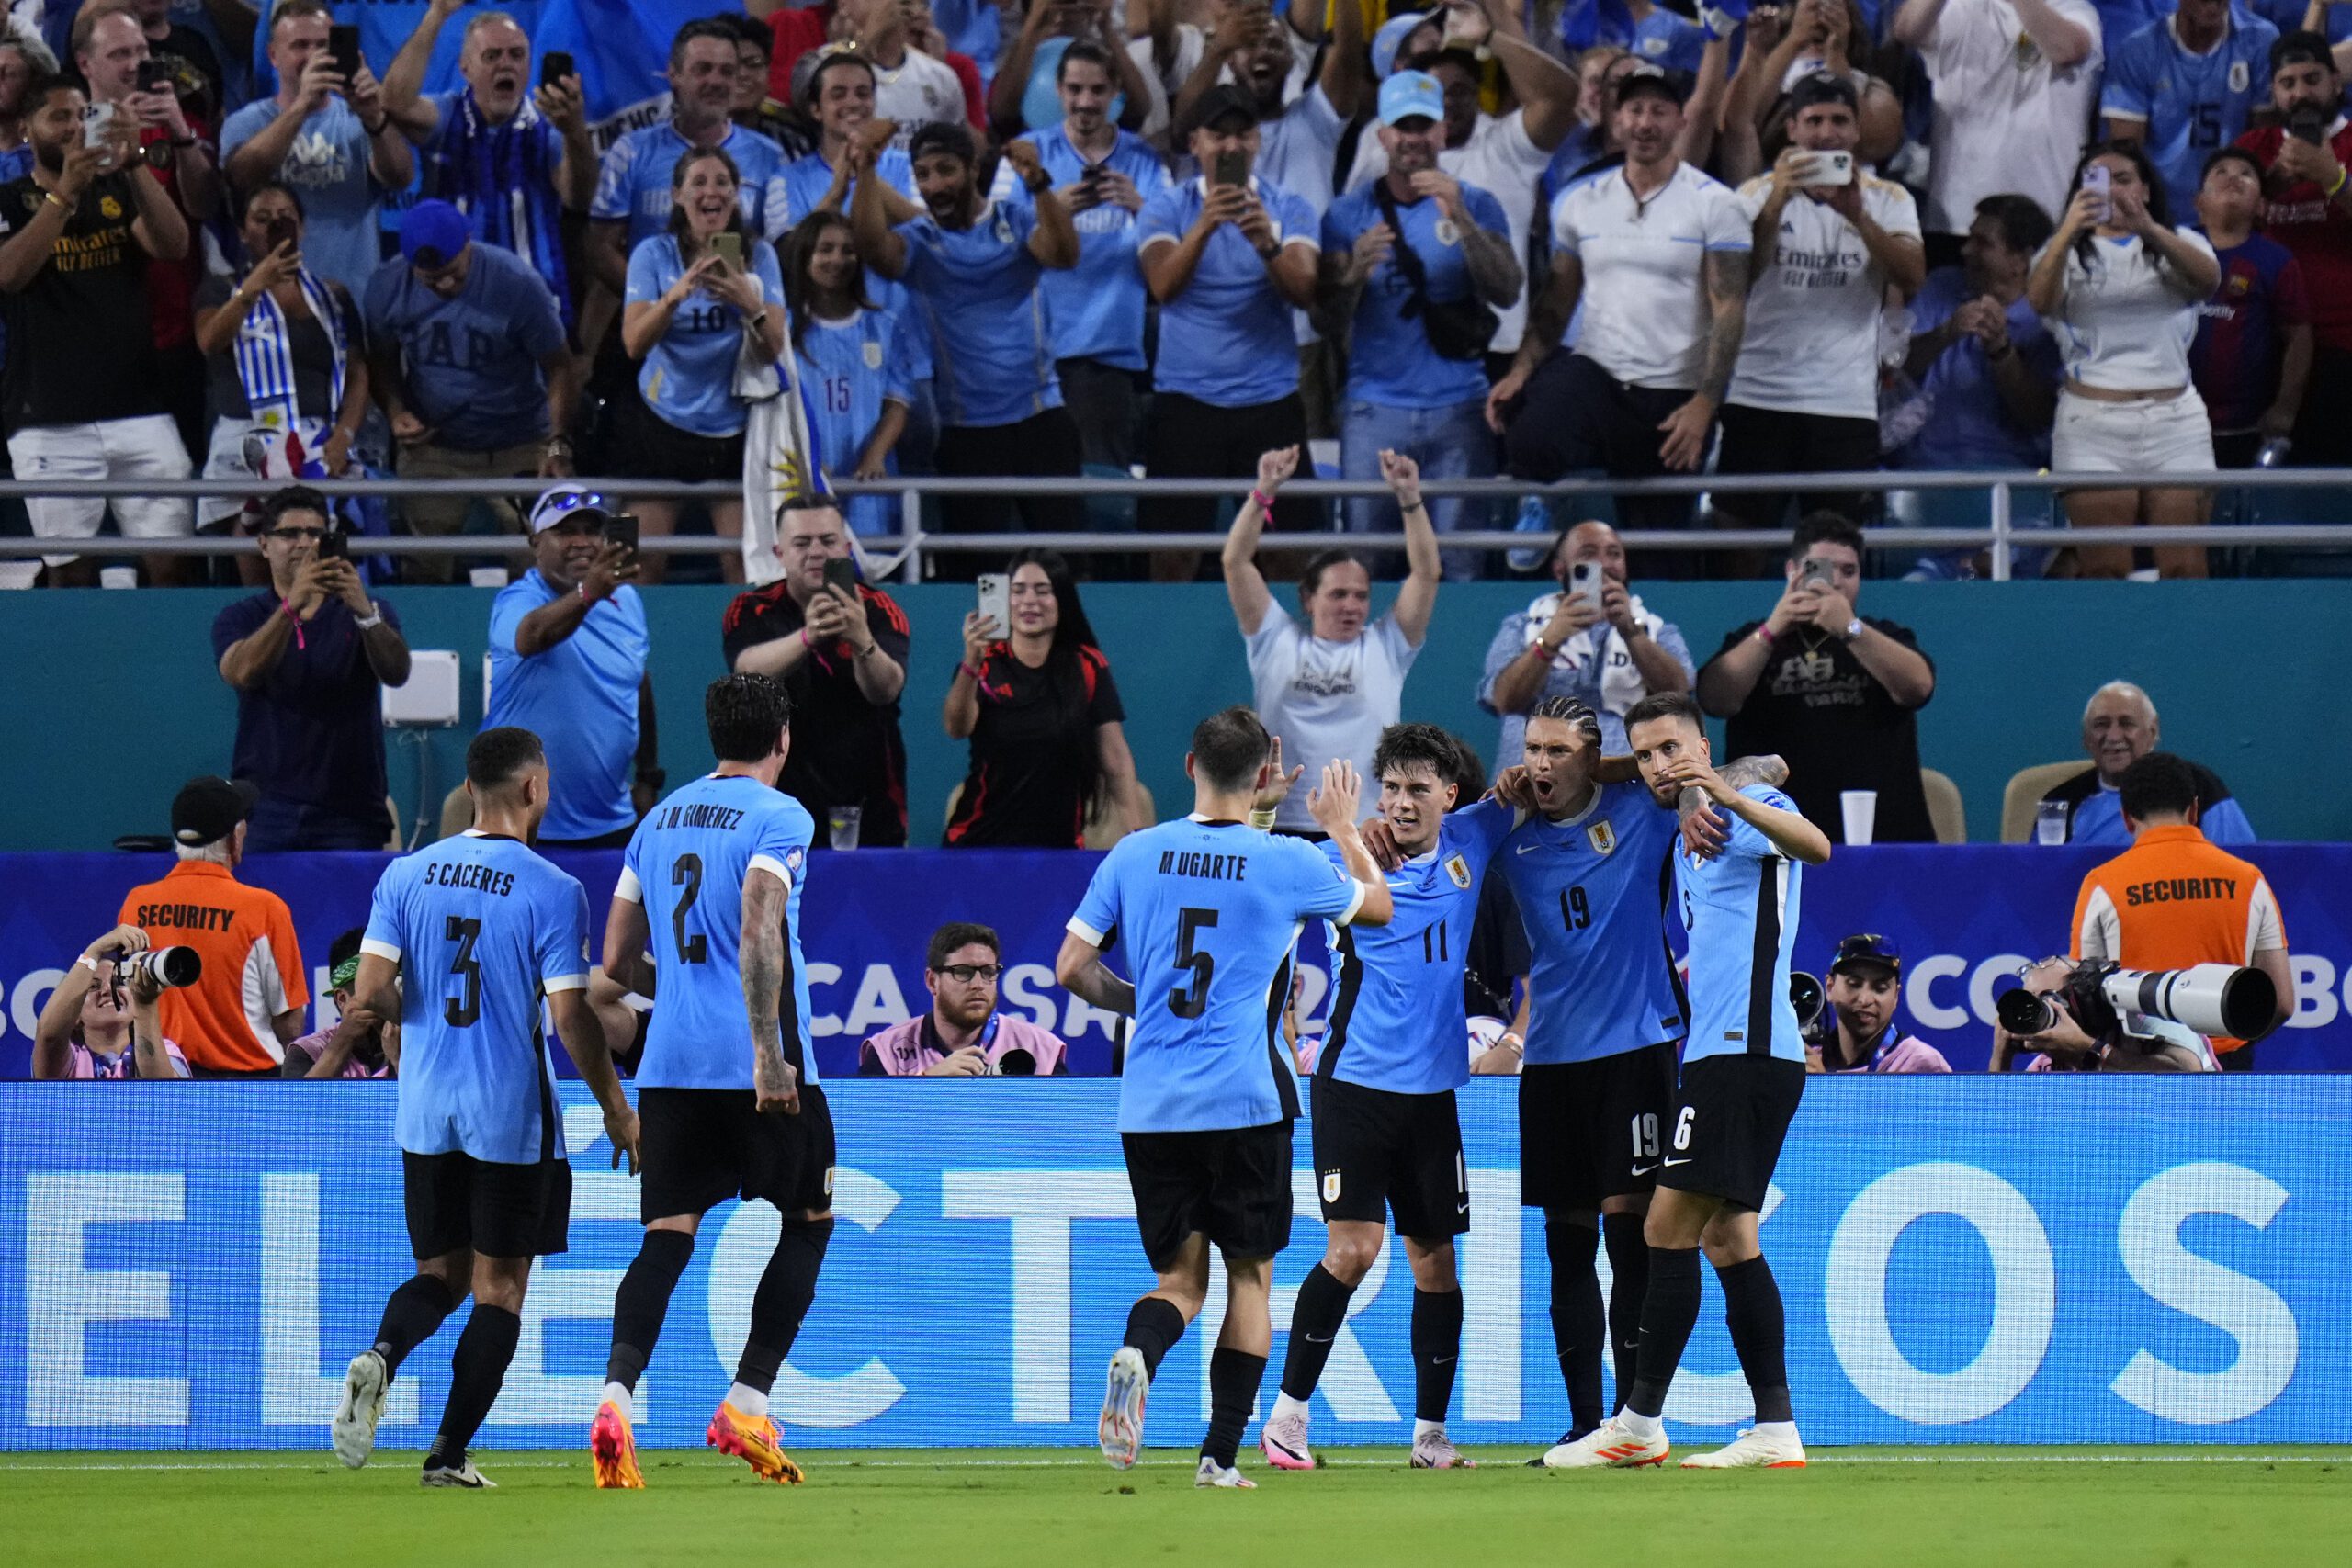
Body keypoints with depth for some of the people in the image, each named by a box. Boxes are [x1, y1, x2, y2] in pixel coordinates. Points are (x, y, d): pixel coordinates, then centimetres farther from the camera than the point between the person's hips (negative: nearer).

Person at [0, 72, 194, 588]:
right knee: (71, 574, -2)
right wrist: (65, 192, -21)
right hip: (50, 424, -2)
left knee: (170, 565, -5)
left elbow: (173, 246, -3)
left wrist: (136, 167, -16)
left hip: (138, 407, 2)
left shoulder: (119, 193, 14)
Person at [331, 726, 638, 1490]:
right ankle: (449, 1453, 1)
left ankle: (380, 1357, -14)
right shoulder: (553, 891, -10)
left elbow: (370, 992, -2)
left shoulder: (405, 875, 3)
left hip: (424, 1112, 4)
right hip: (511, 1113, -4)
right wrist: (617, 1110, 0)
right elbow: (570, 1017, -11)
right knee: (499, 1287, 6)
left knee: (440, 1272, 16)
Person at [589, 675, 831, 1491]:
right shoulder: (777, 817, -5)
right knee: (809, 1220, 12)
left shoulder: (661, 818, 14)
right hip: (758, 1062, -5)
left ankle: (617, 1394, -21)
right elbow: (759, 932, -20)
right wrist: (768, 1051, -23)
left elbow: (617, 961, 16)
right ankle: (747, 1405, 4)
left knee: (668, 1235, 2)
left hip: (670, 1060, 5)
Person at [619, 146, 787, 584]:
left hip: (734, 429, 1)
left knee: (745, 564, -8)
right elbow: (634, 343, -15)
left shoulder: (758, 256, 0)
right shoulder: (654, 255, -2)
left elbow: (774, 348, -9)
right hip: (661, 422, -1)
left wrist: (750, 304, -30)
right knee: (646, 564, -6)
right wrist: (676, 294, -32)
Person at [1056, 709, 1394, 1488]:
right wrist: (1343, 828, 33)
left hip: (1149, 1104, 2)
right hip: (1242, 1101, -2)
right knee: (1249, 1275, 11)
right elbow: (1379, 905, 17)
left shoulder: (1134, 854, 3)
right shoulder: (1288, 863, -3)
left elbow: (1073, 969, 6)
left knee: (1180, 1277, 10)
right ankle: (1221, 1454, 5)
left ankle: (1139, 1352, -23)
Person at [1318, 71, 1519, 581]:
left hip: (1458, 408, -1)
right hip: (1375, 409, 1)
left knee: (1459, 566, -4)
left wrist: (1459, 219, -17)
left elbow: (1506, 292, -6)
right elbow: (1331, 324, 4)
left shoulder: (1475, 206, 8)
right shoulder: (1349, 214, 10)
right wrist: (1355, 271, -16)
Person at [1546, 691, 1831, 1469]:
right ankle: (1774, 1429, 7)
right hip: (1721, 1054, 10)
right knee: (1726, 1237, 8)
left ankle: (1639, 1425, -6)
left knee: (1669, 1228, -9)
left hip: (1746, 1050, -10)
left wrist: (1730, 798, -41)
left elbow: (1815, 846, -30)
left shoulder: (1753, 807, -7)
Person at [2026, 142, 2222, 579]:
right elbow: (2039, 299, -10)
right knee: (2105, 571, -9)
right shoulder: (2070, 252, 13)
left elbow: (2208, 280, -11)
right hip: (2092, 419, -1)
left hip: (2175, 418, 1)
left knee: (2185, 568, -8)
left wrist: (2148, 229, -27)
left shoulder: (2180, 244, 14)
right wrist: (2069, 232, -27)